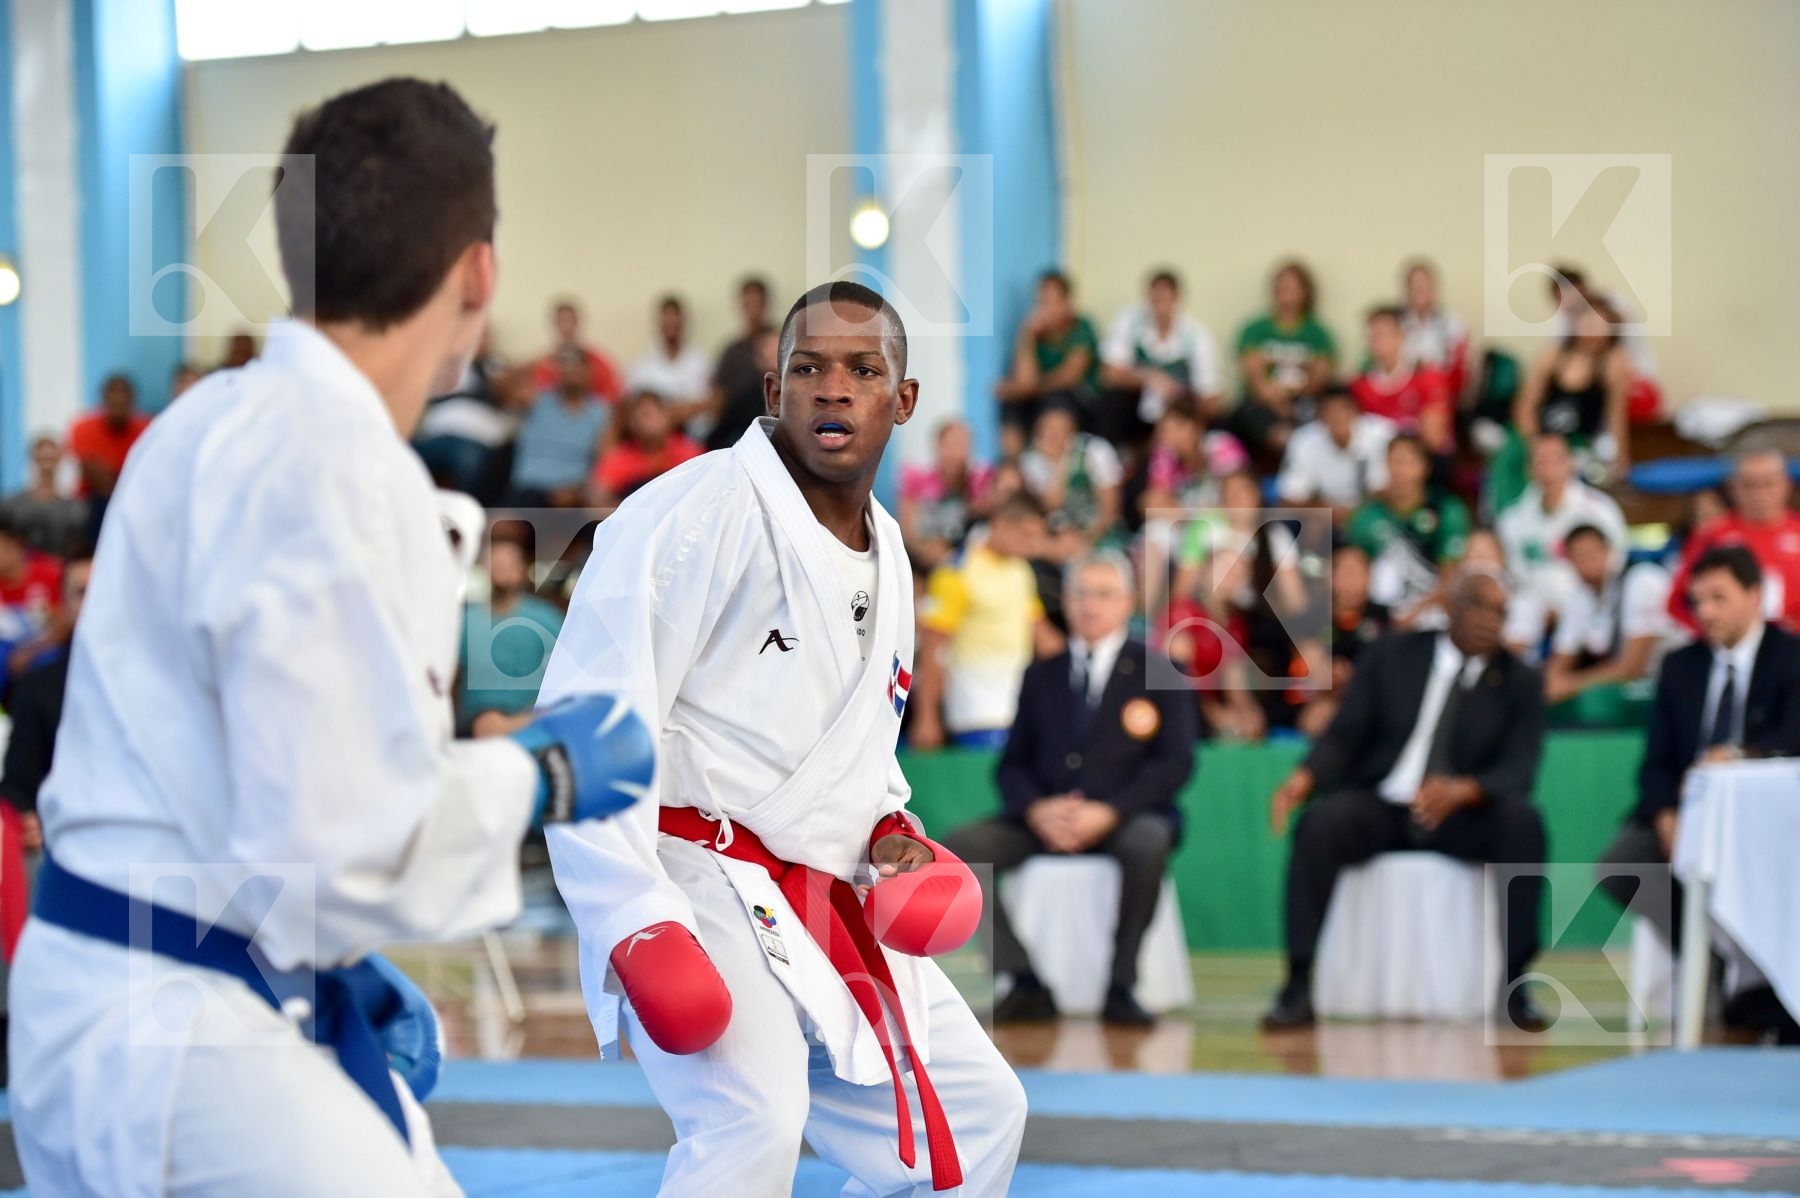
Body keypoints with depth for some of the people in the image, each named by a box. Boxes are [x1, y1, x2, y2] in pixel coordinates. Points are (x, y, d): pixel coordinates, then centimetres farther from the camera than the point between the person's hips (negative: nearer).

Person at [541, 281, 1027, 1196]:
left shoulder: (884, 555, 13)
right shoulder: (700, 512, -15)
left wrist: (890, 831, 5)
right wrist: (635, 922, -25)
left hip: (829, 909, 9)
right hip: (695, 891, -9)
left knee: (979, 1113, 14)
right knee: (754, 1122, -30)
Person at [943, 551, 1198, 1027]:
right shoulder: (1041, 675, 18)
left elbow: (1176, 763, -3)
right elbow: (1013, 763, 13)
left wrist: (1108, 812, -18)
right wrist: (1035, 809, -11)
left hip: (1123, 819, -3)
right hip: (1046, 820, 4)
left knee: (1148, 841, -39)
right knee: (957, 847, -22)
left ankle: (1121, 986, -25)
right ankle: (1025, 984, -18)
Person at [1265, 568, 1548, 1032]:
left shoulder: (1521, 682, 3)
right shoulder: (1391, 656, 4)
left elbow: (1517, 769, -11)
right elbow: (1345, 736, -1)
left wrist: (1461, 790, -34)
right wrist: (1304, 776, -25)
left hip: (1461, 820, 1)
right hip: (1378, 808, 0)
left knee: (1522, 821, -30)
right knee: (1320, 822, -32)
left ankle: (1513, 986, -23)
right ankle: (1299, 986, -30)